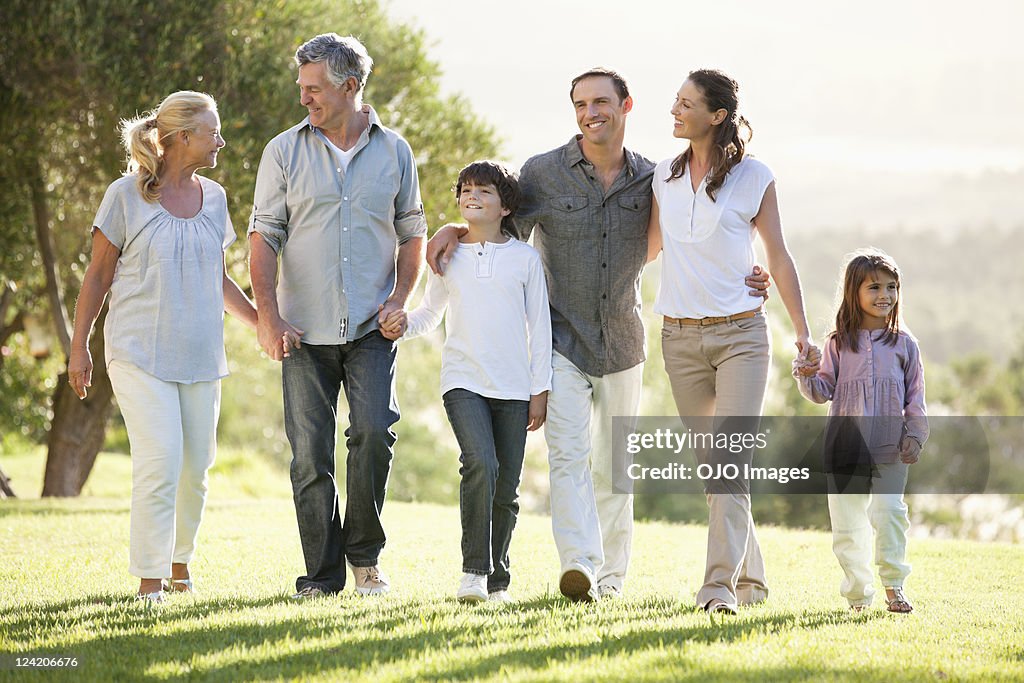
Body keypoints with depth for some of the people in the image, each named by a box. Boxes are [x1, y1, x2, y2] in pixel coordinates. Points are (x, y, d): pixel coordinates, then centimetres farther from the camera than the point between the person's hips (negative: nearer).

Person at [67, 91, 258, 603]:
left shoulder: (213, 197, 11)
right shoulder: (126, 195, -4)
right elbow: (98, 276, 2)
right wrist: (79, 346, 0)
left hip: (200, 354, 5)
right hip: (140, 352, -5)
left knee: (195, 466, 5)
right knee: (160, 463, -14)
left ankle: (179, 560, 26)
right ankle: (150, 577, -6)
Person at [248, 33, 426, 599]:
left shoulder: (394, 152, 7)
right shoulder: (284, 151, 4)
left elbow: (412, 234, 14)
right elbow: (263, 238, 2)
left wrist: (399, 298, -1)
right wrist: (268, 316, -9)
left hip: (372, 329, 0)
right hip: (305, 330, 0)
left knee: (373, 430, -17)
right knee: (310, 455, -1)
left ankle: (365, 555, 2)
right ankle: (321, 575, 8)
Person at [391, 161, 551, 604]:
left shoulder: (525, 259, 7)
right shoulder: (448, 257, 9)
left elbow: (540, 327, 8)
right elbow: (430, 313, 20)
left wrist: (540, 391, 4)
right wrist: (402, 325, -2)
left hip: (513, 387, 1)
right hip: (463, 381, -1)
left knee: (506, 487, 2)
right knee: (481, 464, -23)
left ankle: (498, 579, 15)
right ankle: (473, 571, -19)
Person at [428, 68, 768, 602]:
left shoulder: (652, 181, 2)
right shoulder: (542, 173, -4)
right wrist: (453, 229, -10)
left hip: (621, 344, 3)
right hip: (561, 341, -3)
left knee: (614, 466, 11)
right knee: (569, 453, -20)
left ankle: (612, 577, 23)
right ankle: (578, 566, -33)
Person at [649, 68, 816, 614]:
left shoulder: (754, 179, -2)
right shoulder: (664, 176, 9)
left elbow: (778, 258, 3)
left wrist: (802, 332, 3)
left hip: (741, 334, -4)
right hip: (680, 338, 4)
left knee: (730, 459, -15)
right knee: (710, 464, 7)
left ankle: (720, 586, -20)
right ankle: (750, 576, 21)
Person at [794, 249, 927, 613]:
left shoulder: (903, 344, 7)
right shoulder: (839, 343, 7)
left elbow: (916, 397, 8)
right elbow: (825, 390, 7)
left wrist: (914, 435, -3)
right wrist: (807, 378, -13)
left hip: (889, 450, -1)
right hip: (844, 448, 1)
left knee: (889, 512, -15)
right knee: (847, 522, 3)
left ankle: (894, 586, -5)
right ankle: (857, 591, 15)